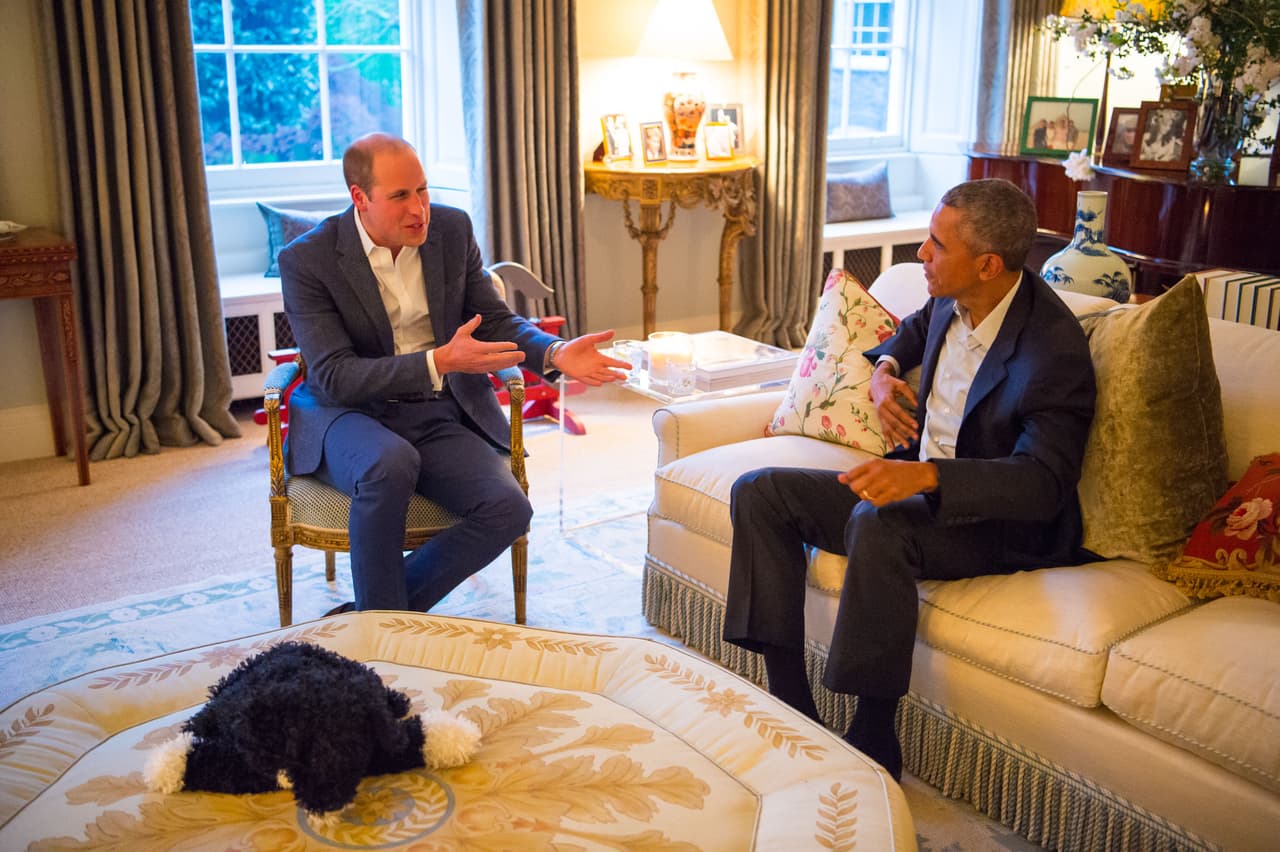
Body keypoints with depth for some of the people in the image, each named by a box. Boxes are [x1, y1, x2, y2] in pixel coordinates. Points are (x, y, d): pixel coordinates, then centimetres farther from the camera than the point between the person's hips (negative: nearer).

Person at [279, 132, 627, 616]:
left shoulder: (452, 230, 1)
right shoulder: (307, 259, -11)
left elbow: (495, 321, 8)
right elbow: (333, 376, -18)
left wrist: (556, 352, -14)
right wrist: (439, 362, -30)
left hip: (439, 416, 4)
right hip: (351, 414, -3)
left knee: (508, 509, -22)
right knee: (391, 464, -39)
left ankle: (372, 613, -8)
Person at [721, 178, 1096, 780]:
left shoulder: (1053, 349, -22)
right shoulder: (954, 301, 1)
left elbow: (1043, 483, -31)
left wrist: (925, 474, -43)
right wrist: (883, 370, 5)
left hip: (999, 523, -8)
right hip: (913, 482, 9)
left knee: (878, 523, -40)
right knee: (758, 493, -6)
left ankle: (873, 743, -25)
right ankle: (791, 707, -8)